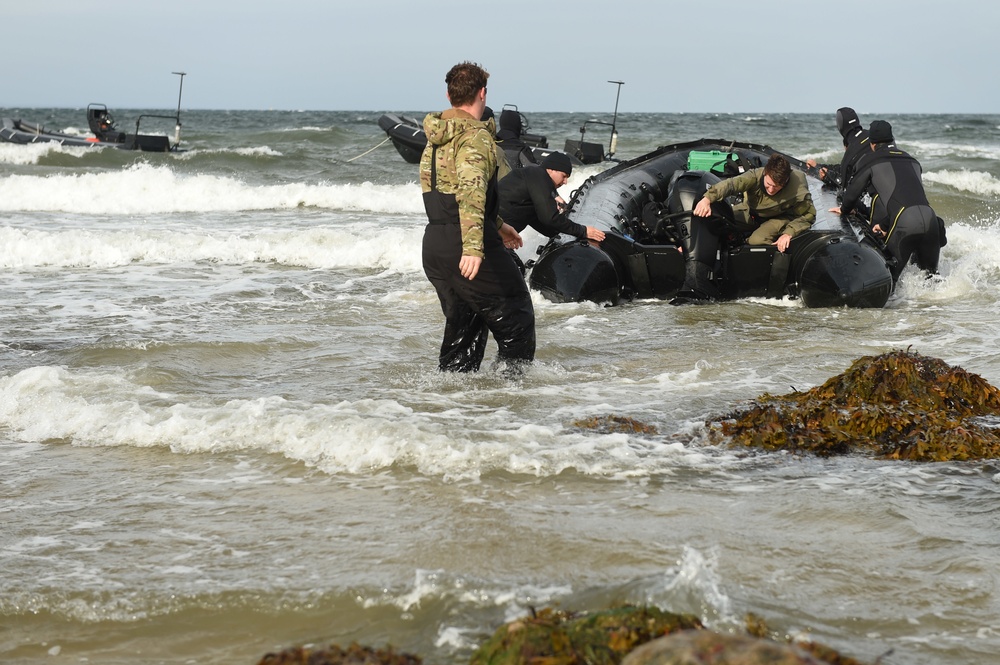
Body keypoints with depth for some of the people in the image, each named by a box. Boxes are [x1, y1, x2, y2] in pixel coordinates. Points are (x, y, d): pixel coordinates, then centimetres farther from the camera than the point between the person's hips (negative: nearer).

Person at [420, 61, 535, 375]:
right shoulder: (475, 136, -14)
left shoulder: (435, 139, 16)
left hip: (433, 244, 9)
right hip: (464, 247, -8)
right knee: (516, 319, 5)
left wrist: (497, 226, 37)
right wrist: (473, 247, -41)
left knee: (463, 325, 18)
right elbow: (472, 192, -30)